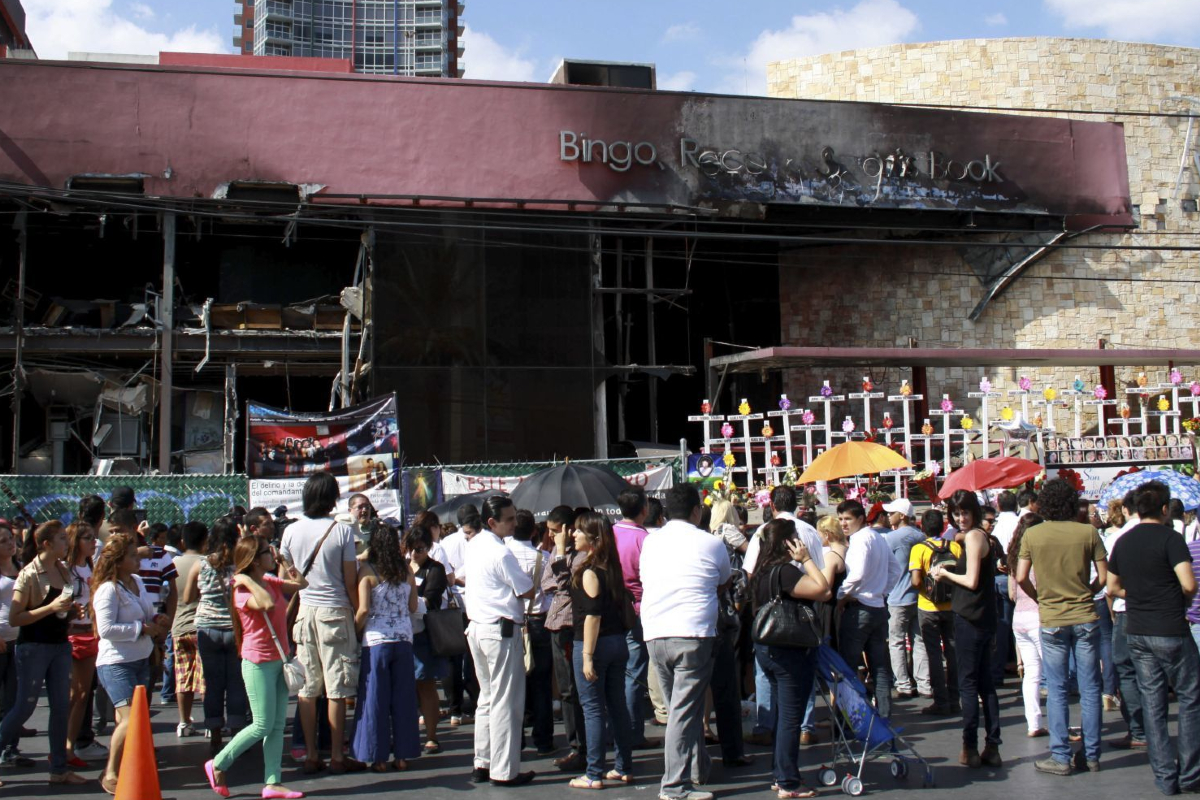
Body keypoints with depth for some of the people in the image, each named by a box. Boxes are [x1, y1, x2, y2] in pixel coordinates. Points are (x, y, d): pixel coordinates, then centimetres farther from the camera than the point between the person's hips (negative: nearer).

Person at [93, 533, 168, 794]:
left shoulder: (138, 582, 6)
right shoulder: (108, 589, -17)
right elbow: (106, 629, -25)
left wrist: (157, 620, 1)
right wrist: (143, 628, -21)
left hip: (141, 660, 8)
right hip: (116, 663, -8)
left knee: (125, 719, 17)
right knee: (130, 718, -16)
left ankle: (118, 767, 29)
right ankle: (110, 775, -4)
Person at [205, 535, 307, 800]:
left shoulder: (271, 582, 9)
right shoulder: (243, 591, -15)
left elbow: (301, 584, 16)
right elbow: (267, 603, -35)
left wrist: (285, 562, 7)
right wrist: (247, 580, -25)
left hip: (278, 660, 8)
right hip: (259, 663, -8)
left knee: (278, 725, 6)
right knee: (263, 725, -4)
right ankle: (217, 764, 12)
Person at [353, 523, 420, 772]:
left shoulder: (367, 570, -7)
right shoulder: (407, 570, 4)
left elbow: (363, 610, -12)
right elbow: (413, 607, 8)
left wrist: (355, 630, 4)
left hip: (376, 640, -3)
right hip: (404, 639, 3)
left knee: (375, 699, 4)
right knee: (403, 698, 9)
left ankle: (378, 757, 7)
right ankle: (402, 755, 14)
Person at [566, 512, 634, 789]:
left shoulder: (589, 571, -15)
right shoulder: (611, 567, 9)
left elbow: (593, 615, -19)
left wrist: (587, 656, -19)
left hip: (594, 644, -8)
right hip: (619, 641, 8)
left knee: (593, 708, -2)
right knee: (618, 705, 12)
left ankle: (594, 775, 2)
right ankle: (624, 768, 19)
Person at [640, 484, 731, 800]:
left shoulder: (650, 542, 9)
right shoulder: (710, 544, -1)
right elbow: (723, 583, 15)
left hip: (654, 634, 5)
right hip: (692, 634, -5)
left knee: (680, 706, 17)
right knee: (685, 710, -4)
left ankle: (698, 768, 29)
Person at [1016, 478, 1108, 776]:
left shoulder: (1032, 535, -5)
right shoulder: (1088, 532, -4)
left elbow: (1021, 577, -5)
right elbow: (1104, 577, -2)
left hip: (1052, 620, -1)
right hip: (1085, 618, 1)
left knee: (1057, 691, 5)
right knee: (1090, 689, 8)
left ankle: (1060, 757, 7)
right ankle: (1092, 754, 14)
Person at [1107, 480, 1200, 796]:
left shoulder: (1123, 542, 7)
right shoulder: (1169, 537, -12)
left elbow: (1113, 587, 14)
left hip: (1137, 633, 6)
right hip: (1170, 632, -6)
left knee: (1152, 704, 8)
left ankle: (1165, 777, 11)